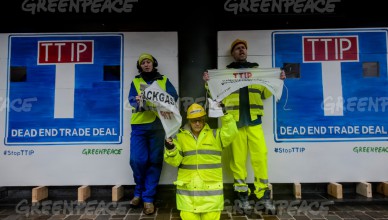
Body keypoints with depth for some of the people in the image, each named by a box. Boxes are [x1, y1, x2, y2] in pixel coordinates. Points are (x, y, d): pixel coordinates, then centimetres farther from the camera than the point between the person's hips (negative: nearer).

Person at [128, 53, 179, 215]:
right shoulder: (135, 81, 14)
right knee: (137, 160, -5)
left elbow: (173, 96, -1)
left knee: (154, 161, 1)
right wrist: (139, 102, -23)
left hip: (158, 125, 0)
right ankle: (140, 190, 21)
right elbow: (132, 99, -1)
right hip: (139, 124, 0)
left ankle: (148, 197, 13)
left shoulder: (164, 80, 14)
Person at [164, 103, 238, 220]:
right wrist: (171, 150, -20)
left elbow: (230, 133, -12)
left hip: (210, 186, 0)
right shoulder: (180, 137, 5)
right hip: (187, 187, 1)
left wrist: (225, 115, -19)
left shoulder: (215, 135, 5)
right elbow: (175, 161, -1)